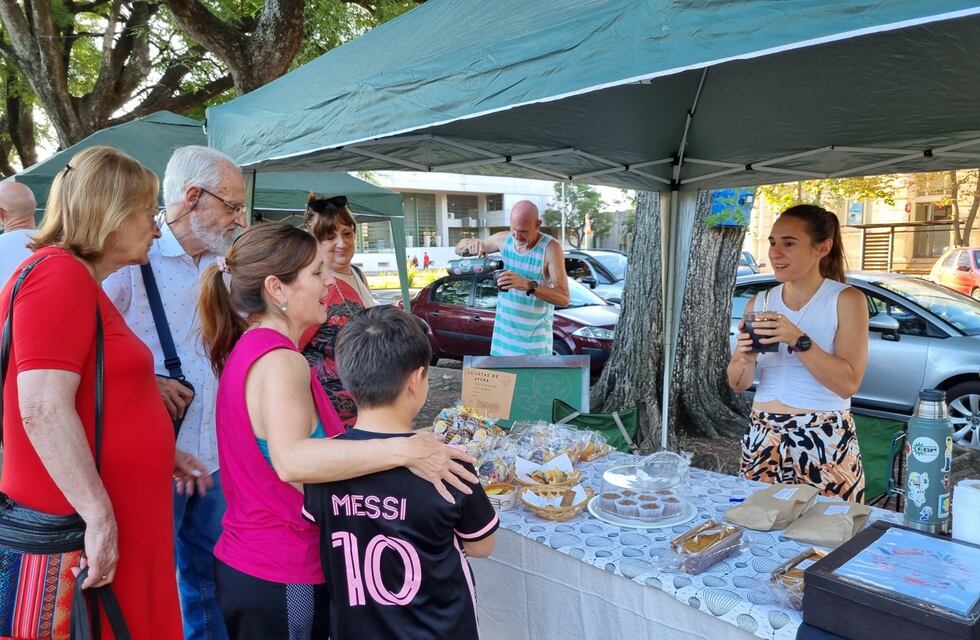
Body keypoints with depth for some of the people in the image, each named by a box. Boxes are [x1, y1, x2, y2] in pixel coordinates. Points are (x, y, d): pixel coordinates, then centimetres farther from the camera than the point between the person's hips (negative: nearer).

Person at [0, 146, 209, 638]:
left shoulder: (80, 282, 16)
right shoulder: (60, 274, -15)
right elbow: (43, 409, -24)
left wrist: (164, 455, 20)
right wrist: (98, 515, -23)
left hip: (115, 518, 10)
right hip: (85, 527, -9)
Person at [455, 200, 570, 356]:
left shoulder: (549, 248, -15)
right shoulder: (504, 239, 0)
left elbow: (563, 298, -22)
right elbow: (459, 248, 12)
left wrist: (527, 285, -37)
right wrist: (471, 243, -13)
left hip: (534, 337, -5)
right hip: (504, 333, 5)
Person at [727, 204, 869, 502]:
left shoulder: (846, 300, -4)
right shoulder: (758, 304, 6)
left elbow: (848, 383, -13)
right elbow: (737, 384, 8)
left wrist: (798, 340, -23)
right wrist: (746, 360, -13)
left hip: (825, 443, -4)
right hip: (763, 439, 4)